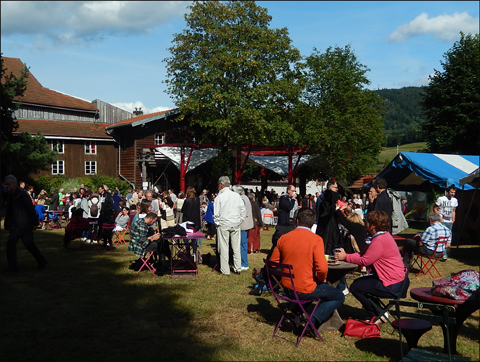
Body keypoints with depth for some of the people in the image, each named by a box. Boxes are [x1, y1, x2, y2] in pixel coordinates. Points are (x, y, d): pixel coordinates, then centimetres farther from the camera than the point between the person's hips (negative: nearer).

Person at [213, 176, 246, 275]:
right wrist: (239, 220, 12)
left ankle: (225, 270, 6)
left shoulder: (219, 197, -8)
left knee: (224, 248, 2)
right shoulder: (237, 195, 2)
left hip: (223, 225, -4)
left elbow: (216, 214, -8)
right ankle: (238, 268, 14)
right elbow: (243, 210, 4)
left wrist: (217, 223, 6)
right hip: (236, 224, 4)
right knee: (236, 247, 10)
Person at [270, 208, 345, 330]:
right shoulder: (316, 239, -14)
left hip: (287, 288, 6)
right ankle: (313, 320, -4)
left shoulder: (283, 238, -1)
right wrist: (320, 280, 1)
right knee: (339, 297, 13)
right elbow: (322, 268, -21)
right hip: (306, 290, -6)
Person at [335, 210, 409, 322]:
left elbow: (365, 261, -20)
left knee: (355, 287, -4)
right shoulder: (383, 236, 11)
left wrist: (346, 257, -9)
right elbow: (363, 253, 11)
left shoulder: (380, 240, -22)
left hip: (393, 286, -11)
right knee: (358, 282, 20)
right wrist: (346, 255, 0)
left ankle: (376, 317, 6)